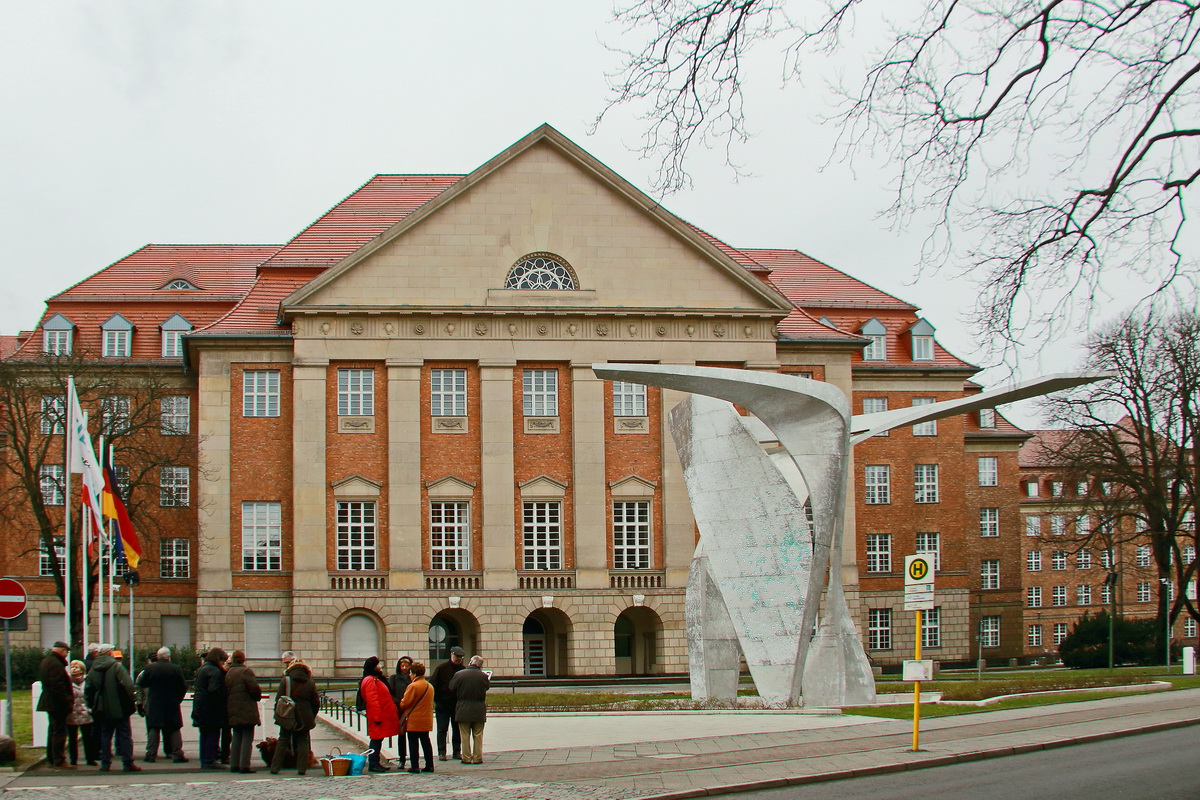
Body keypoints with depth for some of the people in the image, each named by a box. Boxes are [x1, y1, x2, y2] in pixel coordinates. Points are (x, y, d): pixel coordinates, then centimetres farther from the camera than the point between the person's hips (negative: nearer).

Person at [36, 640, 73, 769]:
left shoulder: (45, 661, 14)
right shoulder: (55, 664, -19)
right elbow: (58, 686, -25)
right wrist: (67, 702, -20)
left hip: (49, 703, 11)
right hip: (57, 704, -11)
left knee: (53, 731, 16)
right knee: (59, 732, -7)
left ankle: (51, 759, 22)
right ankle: (59, 761, -6)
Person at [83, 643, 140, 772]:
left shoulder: (93, 670, 6)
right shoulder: (116, 666, -10)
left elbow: (87, 690, 8)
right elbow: (128, 685, -20)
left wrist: (93, 705, 16)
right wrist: (132, 698, -8)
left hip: (103, 710, 4)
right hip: (119, 709, -4)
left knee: (105, 736, 12)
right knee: (125, 735, 1)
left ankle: (105, 764, 9)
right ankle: (128, 764, -2)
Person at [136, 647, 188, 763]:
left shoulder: (149, 668, -6)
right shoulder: (176, 669, -8)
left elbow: (141, 684, 2)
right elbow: (183, 687, -5)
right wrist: (178, 699, 9)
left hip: (154, 704, 1)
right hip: (172, 704, -1)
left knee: (153, 729, 8)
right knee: (175, 729, 5)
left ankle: (151, 754, 3)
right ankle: (177, 754, 1)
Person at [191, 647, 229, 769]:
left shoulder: (202, 668, 16)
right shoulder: (214, 671, -16)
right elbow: (214, 690, -24)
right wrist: (221, 707, -20)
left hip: (199, 707, 10)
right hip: (211, 709, -10)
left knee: (204, 735, 15)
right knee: (213, 735, -4)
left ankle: (204, 761, 19)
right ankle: (209, 761, -5)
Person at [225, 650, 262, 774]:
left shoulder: (228, 673, 9)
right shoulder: (246, 671, -11)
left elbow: (225, 691, 10)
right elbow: (254, 688, -15)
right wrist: (258, 696, 4)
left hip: (233, 711, 7)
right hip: (246, 711, -7)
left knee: (237, 738, 14)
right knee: (247, 738, -3)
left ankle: (234, 765, 13)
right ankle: (244, 766, -7)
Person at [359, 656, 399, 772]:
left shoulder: (375, 679, 20)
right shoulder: (370, 681, -14)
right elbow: (372, 701, -22)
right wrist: (377, 717, -25)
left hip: (381, 716, 10)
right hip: (378, 716, -10)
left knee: (378, 739, 12)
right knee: (376, 740, -8)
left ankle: (375, 763, 16)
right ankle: (373, 764, -6)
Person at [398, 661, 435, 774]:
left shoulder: (413, 686, -16)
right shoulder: (430, 686, 9)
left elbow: (405, 703, -14)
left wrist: (400, 708, 7)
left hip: (413, 720, -7)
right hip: (426, 720, 7)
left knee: (413, 743, -1)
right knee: (426, 742, 13)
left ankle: (414, 766, -2)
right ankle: (429, 765, 13)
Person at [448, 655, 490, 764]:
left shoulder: (459, 674, -8)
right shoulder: (483, 676, -9)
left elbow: (451, 688, 1)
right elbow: (488, 686, 6)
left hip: (463, 710, 0)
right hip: (479, 710, 0)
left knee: (465, 735, 8)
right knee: (478, 735, 10)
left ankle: (466, 758, 8)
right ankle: (477, 758, 10)